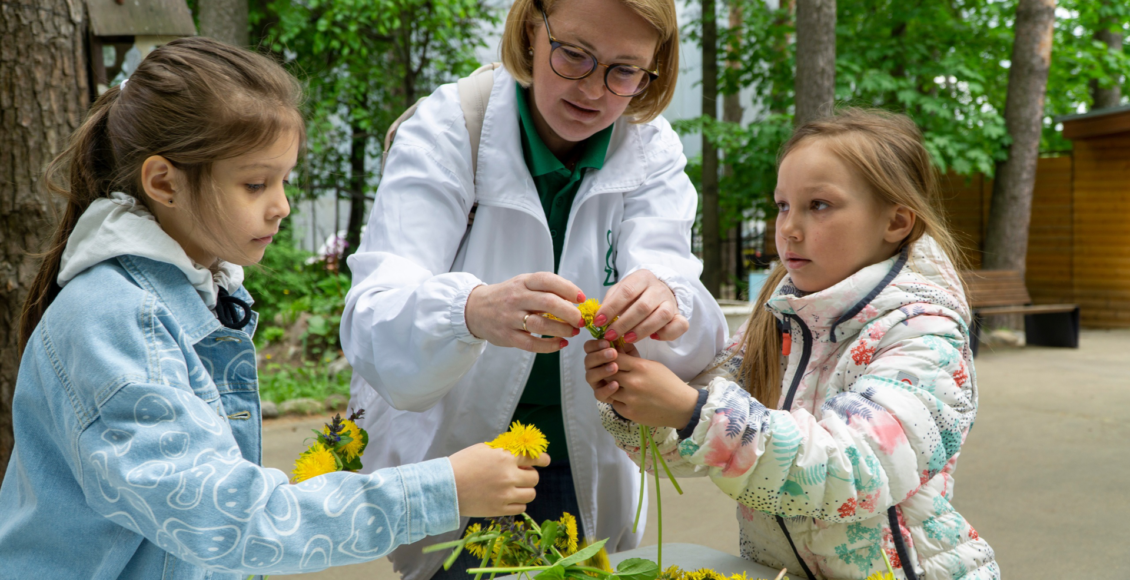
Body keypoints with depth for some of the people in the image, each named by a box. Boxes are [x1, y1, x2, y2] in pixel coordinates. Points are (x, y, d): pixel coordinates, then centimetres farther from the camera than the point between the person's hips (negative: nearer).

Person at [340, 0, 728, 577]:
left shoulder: (652, 152, -6)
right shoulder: (446, 130, -16)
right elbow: (372, 325, -28)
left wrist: (666, 306, -43)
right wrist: (471, 312, -49)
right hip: (445, 461, -2)